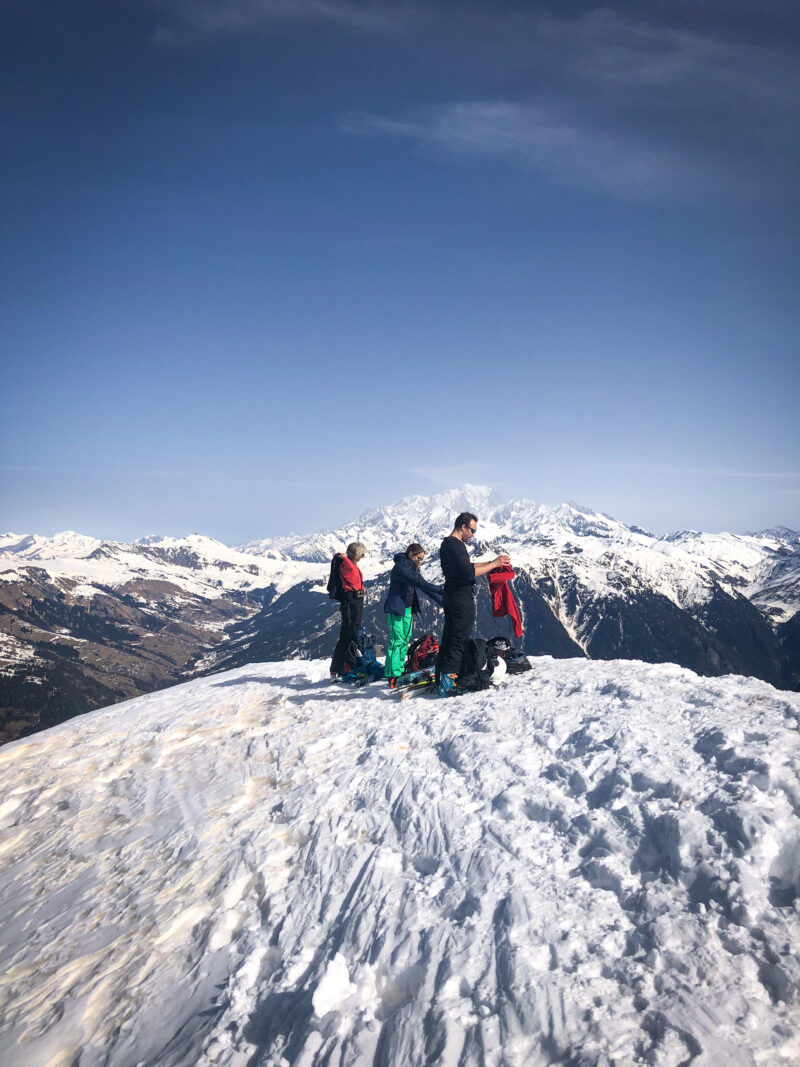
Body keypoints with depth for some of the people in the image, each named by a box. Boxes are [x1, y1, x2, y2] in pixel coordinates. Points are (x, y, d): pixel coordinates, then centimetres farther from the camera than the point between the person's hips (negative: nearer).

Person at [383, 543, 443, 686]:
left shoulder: (413, 569, 12)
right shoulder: (400, 567, -17)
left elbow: (424, 586, 13)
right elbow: (418, 583, -28)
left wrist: (442, 602, 9)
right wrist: (439, 589, -32)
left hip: (407, 608, 9)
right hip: (395, 608, -9)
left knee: (406, 638, 10)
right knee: (397, 640, -12)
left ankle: (400, 670, 16)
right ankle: (392, 675, -11)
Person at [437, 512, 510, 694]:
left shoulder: (447, 544, 16)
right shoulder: (456, 545, -17)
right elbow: (469, 573, -26)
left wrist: (490, 563, 16)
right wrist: (494, 564, -18)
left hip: (451, 599, 10)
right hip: (462, 602, -10)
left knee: (449, 640, 15)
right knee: (459, 641, -7)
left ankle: (440, 679, 20)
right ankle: (448, 681, -9)